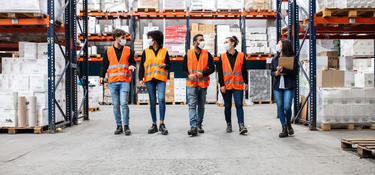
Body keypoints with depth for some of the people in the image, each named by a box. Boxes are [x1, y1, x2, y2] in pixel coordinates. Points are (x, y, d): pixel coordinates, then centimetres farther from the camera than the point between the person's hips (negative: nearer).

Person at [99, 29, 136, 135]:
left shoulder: (128, 50, 10)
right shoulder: (108, 51, 10)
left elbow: (132, 62, 18)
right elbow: (104, 65, 15)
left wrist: (131, 66, -5)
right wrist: (102, 76, 4)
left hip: (124, 81, -1)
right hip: (113, 81, 2)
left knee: (124, 103, -11)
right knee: (116, 105, 4)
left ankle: (126, 126, 0)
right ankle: (119, 126, 14)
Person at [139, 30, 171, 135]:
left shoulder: (164, 51, 8)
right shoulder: (146, 51, 11)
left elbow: (169, 65, 14)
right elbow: (142, 66, 9)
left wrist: (165, 65, -8)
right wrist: (141, 79, 0)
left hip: (161, 79, -2)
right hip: (149, 79, 2)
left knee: (161, 99, -17)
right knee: (152, 101, 4)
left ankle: (162, 124, -10)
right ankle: (154, 125, 12)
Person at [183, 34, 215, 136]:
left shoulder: (207, 54, 5)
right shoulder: (188, 54, 4)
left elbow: (212, 68, 4)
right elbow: (184, 69, 9)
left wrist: (203, 73, -13)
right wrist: (188, 75, -11)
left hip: (203, 83, 2)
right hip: (191, 83, -1)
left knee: (201, 106, 10)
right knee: (192, 105, -10)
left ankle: (199, 125, 22)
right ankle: (193, 127, -14)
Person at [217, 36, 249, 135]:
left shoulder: (241, 56, 4)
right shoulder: (222, 57, 5)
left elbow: (244, 71, 8)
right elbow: (220, 72, 2)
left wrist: (246, 82, 7)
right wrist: (221, 84, -5)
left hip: (238, 85, -1)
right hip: (226, 85, 1)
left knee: (239, 105, -8)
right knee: (227, 106, 9)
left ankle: (241, 125, -7)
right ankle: (228, 124, 22)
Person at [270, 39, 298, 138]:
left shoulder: (293, 58, -1)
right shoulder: (274, 59, 12)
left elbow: (295, 72, -9)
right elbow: (271, 72, 14)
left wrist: (283, 70, -18)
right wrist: (276, 73, -8)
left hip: (289, 86, -4)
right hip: (277, 86, 4)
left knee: (287, 107, -11)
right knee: (280, 107, 2)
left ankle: (289, 124, 20)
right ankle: (284, 129, 12)